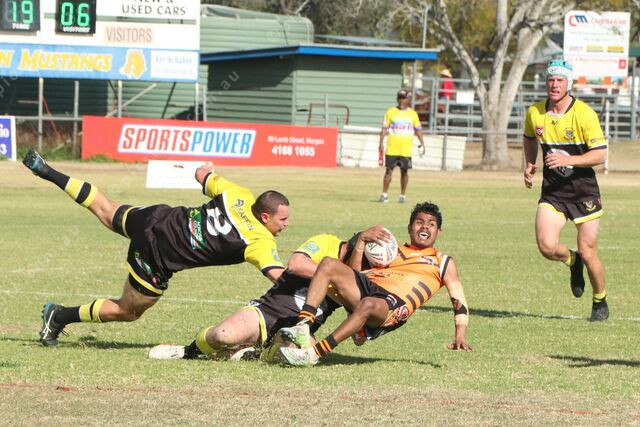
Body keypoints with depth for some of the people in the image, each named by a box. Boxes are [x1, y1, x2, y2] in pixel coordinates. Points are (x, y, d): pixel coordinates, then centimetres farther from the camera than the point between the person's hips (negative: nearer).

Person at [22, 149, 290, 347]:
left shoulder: (238, 195, -5)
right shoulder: (260, 242, -22)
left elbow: (202, 174, 12)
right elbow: (279, 275, -33)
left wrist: (206, 170, 35)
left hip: (157, 219, 7)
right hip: (158, 259, -7)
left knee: (107, 211, 31)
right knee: (128, 311, 14)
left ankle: (46, 172, 36)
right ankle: (61, 316, 16)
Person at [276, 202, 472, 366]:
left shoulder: (443, 263, 26)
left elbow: (459, 300, 15)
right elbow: (353, 272, 24)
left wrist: (460, 337, -2)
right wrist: (362, 241, 9)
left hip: (394, 302, -5)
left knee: (368, 304, -41)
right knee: (328, 264, -21)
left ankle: (314, 353, -45)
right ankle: (303, 327, -33)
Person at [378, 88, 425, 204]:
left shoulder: (413, 114, 7)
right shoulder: (390, 112, 4)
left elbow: (418, 130, 12)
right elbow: (384, 129, 4)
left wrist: (422, 144, 4)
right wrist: (381, 143, -5)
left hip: (406, 150, 1)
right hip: (391, 148, -1)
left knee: (404, 171, 3)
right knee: (388, 170, -2)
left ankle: (403, 195, 13)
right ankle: (384, 194, 3)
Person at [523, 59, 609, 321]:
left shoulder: (584, 114, -15)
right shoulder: (535, 113, -1)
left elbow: (600, 154, -15)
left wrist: (567, 160, -27)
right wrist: (530, 165, 8)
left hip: (584, 191, -3)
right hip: (552, 192, 3)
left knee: (588, 253, -2)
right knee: (546, 246, -16)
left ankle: (600, 302, 24)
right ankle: (572, 261, 21)